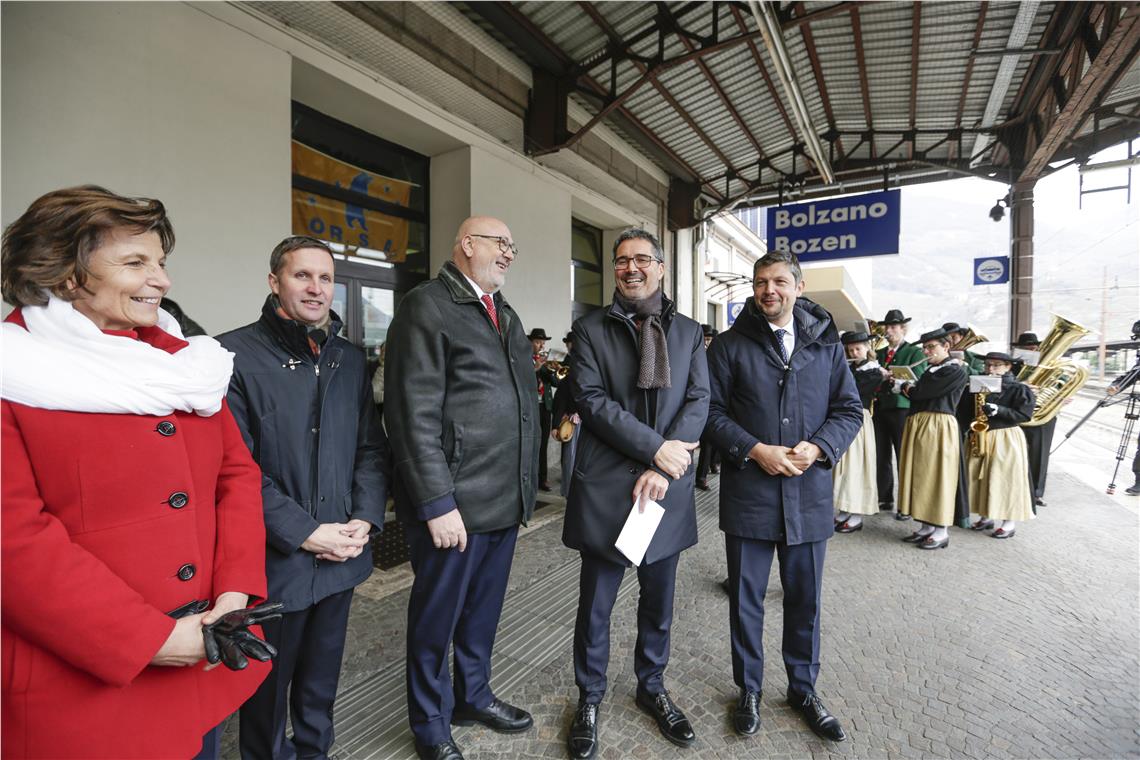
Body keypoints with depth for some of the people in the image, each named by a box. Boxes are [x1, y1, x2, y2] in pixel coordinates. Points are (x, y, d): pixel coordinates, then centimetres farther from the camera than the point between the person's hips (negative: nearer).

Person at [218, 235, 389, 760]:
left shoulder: (350, 359, 6)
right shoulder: (236, 354, -10)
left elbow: (371, 448, 7)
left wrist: (366, 518, -6)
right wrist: (304, 533, -17)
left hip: (341, 557, 5)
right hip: (274, 561, -4)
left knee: (322, 682, 23)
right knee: (267, 686, 18)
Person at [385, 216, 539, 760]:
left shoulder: (506, 314, 15)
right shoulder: (426, 306, -11)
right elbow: (414, 415, -18)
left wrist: (524, 486, 14)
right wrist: (437, 504, -19)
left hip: (506, 501, 8)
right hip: (453, 505, -7)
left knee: (484, 610, 23)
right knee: (437, 617, 13)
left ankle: (474, 696, 46)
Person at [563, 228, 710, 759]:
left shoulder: (688, 332, 8)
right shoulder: (591, 329, 0)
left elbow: (698, 400, -1)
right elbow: (591, 399, -11)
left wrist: (662, 470, -13)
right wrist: (656, 447, -16)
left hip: (668, 486, 3)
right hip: (604, 486, -2)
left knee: (659, 600, 18)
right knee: (595, 604, 11)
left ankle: (652, 686, 42)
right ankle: (590, 697, 35)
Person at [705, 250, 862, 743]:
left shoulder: (826, 344, 7)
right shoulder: (731, 345, -1)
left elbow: (850, 409, 6)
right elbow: (712, 410, -4)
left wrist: (818, 448, -12)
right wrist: (755, 450, -16)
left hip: (809, 492, 2)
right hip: (749, 493, -2)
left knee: (805, 598, 16)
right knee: (746, 598, 11)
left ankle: (803, 688, 38)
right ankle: (749, 689, 32)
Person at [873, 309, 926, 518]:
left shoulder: (915, 352, 2)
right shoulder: (879, 353, 18)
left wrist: (890, 376, -20)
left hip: (902, 409, -5)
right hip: (880, 409, 5)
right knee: (881, 458, 8)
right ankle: (885, 500, 19)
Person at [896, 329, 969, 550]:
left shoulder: (957, 370, -6)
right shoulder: (931, 370, 21)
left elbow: (924, 391, -14)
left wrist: (905, 387, 3)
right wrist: (908, 388, -3)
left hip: (938, 427, -8)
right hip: (918, 425, 8)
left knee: (937, 476, -3)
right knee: (922, 476, 10)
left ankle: (941, 531, 7)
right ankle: (928, 526, 19)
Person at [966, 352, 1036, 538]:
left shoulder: (1019, 388, -5)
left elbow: (1025, 415, -12)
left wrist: (998, 410, -23)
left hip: (1006, 439, -6)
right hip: (980, 438, 6)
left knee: (1005, 479, -2)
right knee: (980, 478, 9)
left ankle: (1010, 522, 10)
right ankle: (986, 517, 23)